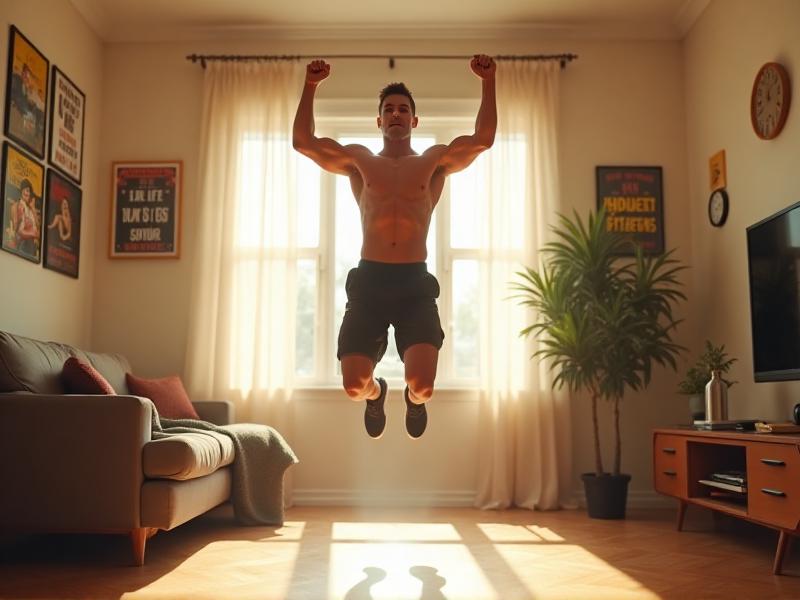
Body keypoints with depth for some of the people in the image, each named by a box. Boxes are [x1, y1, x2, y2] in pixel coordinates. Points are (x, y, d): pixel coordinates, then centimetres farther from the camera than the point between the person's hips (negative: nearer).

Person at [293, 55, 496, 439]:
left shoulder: (435, 161, 14)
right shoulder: (358, 160, 14)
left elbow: (483, 138, 1)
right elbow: (303, 141, 5)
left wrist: (488, 81, -4)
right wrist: (310, 86, -1)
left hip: (415, 283, 0)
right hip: (368, 281, 1)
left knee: (422, 386, -16)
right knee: (354, 386, -8)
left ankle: (412, 399, 26)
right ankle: (376, 393, 33)